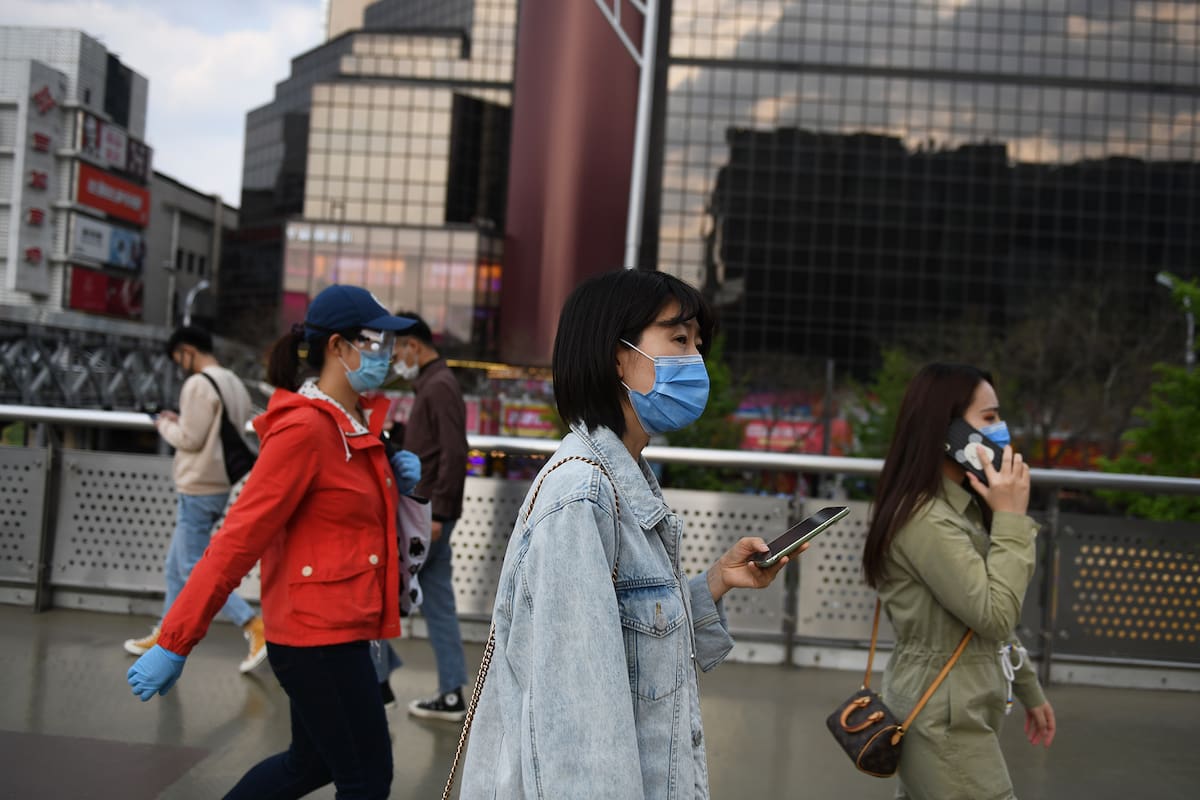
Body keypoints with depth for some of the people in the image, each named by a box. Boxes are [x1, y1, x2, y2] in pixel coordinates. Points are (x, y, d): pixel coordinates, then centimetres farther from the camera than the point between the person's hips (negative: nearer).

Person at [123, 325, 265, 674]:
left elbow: (190, 439, -19)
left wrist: (166, 424, -1)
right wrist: (182, 422, 11)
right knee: (176, 566, 18)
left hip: (197, 491, -10)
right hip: (219, 486, 10)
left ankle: (256, 628, -12)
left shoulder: (198, 384, -16)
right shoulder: (235, 384, 12)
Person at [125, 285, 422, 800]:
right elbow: (240, 537, -21)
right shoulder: (304, 428, -19)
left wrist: (396, 482, 1)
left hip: (335, 631, 9)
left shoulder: (358, 421, 9)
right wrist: (175, 644, -19)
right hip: (318, 635, -9)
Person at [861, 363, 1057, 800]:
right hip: (944, 716, -9)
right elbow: (995, 614, -23)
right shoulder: (925, 518, -21)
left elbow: (994, 618, 17)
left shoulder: (960, 505, 10)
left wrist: (1028, 689, 22)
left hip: (965, 705, 9)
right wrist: (1011, 516, -19)